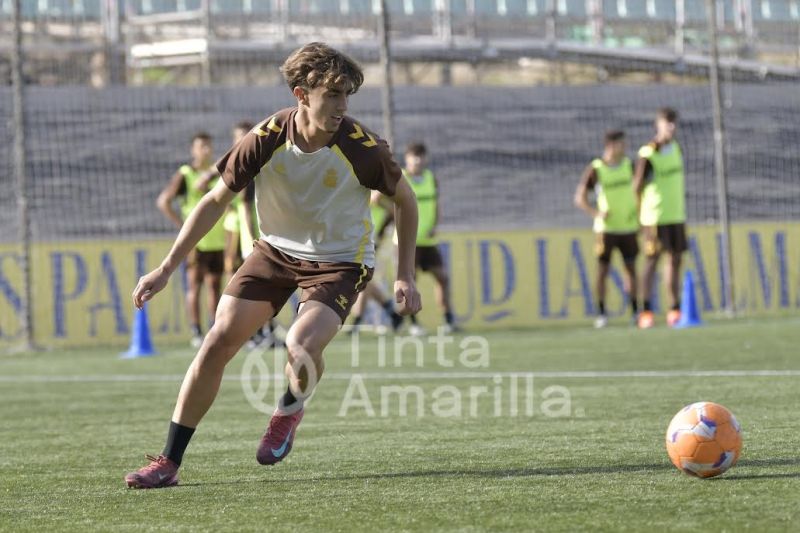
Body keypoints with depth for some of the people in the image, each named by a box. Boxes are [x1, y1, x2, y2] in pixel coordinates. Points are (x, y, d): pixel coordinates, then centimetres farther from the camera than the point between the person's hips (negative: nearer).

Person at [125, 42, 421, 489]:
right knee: (217, 343, -7)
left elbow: (405, 200, -4)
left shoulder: (361, 147, -23)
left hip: (340, 261, -3)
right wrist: (165, 270, -9)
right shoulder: (267, 139, -19)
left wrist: (406, 277, -7)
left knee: (301, 346, -28)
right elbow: (217, 201, -7)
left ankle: (291, 410, 10)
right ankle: (169, 463, 4)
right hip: (276, 250, 3)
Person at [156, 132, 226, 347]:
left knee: (215, 285, 6)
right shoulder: (184, 175, -2)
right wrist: (183, 225, -10)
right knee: (195, 285, -4)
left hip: (218, 239, 4)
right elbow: (163, 201, -8)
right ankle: (196, 333, -4)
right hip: (196, 239, -4)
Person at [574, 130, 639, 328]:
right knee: (603, 270, -3)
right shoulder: (595, 169, -7)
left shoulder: (629, 165, 4)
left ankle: (635, 311, 10)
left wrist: (640, 213, 10)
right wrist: (596, 213, -22)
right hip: (606, 228, -3)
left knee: (631, 267, 4)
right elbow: (580, 198, -6)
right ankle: (601, 313, 4)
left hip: (628, 227, 3)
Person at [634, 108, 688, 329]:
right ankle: (647, 311, -6)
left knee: (675, 259, 7)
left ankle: (675, 310, 11)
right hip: (655, 217, -7)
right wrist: (641, 214, -3)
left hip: (676, 215, 7)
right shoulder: (648, 154, -13)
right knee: (652, 260, -7)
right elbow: (637, 186, -9)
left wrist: (682, 208, 16)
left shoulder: (676, 148, 9)